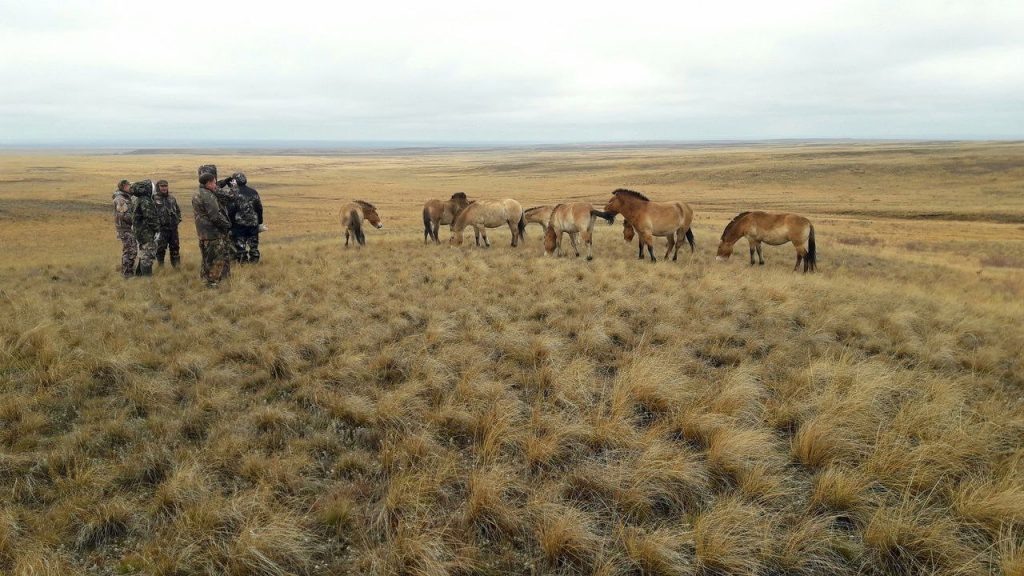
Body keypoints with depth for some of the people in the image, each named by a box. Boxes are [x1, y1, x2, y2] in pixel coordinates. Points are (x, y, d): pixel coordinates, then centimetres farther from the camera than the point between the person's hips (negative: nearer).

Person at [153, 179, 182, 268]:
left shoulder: (172, 199, 13)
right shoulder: (154, 199, -6)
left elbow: (178, 210, 23)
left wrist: (178, 220, 11)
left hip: (173, 227, 5)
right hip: (161, 228, -5)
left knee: (175, 248, 10)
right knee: (161, 249, 0)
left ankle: (177, 266, 18)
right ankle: (160, 267, 8)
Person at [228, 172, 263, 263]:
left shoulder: (234, 193, -11)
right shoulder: (254, 192, 3)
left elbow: (232, 209, -11)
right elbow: (259, 208, 7)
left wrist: (230, 222, -2)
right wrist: (260, 221, 15)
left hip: (239, 222, -4)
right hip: (253, 222, 4)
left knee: (240, 242, 5)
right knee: (253, 242, 12)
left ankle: (242, 259, 7)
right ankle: (254, 258, 16)